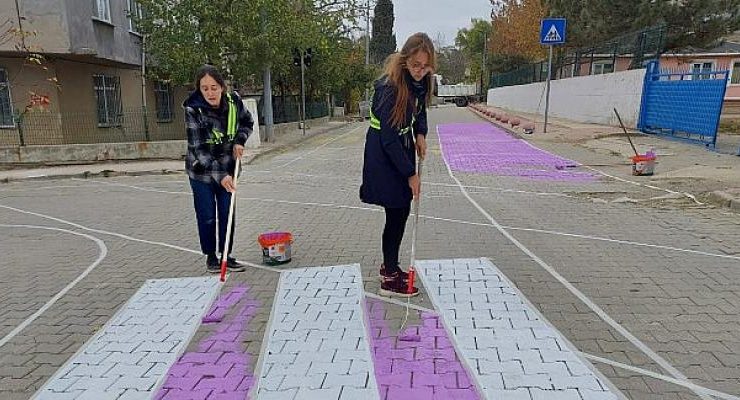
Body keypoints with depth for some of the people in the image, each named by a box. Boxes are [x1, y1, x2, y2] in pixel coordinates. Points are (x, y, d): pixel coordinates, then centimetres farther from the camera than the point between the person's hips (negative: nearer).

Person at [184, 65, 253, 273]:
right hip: (202, 170, -3)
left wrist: (239, 141, -8)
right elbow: (198, 149, -22)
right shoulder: (193, 109, -21)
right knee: (207, 216, 4)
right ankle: (211, 257, 21)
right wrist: (220, 175, -28)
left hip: (227, 168, 3)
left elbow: (248, 122, 10)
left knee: (227, 214, 6)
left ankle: (227, 255, 20)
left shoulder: (233, 101, -11)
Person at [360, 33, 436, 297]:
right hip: (384, 157, -8)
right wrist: (410, 174, -20)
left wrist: (420, 135, -4)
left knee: (402, 211, 11)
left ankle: (389, 266, 27)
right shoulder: (388, 87, -25)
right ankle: (390, 278, 8)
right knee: (397, 214, -5)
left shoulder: (420, 81, -2)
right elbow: (389, 139, -24)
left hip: (402, 151, 8)